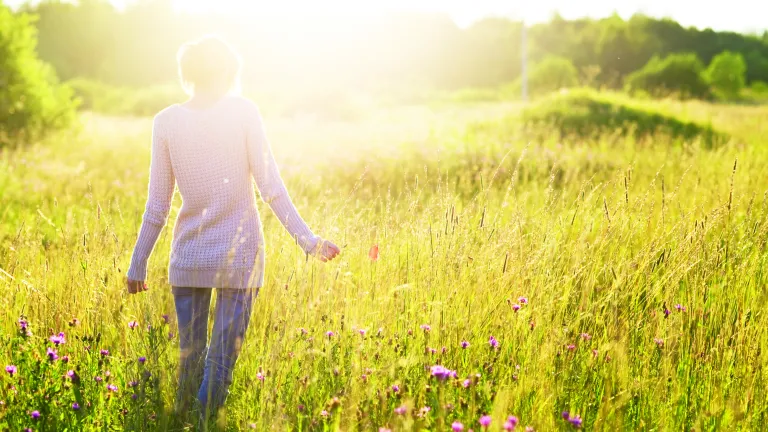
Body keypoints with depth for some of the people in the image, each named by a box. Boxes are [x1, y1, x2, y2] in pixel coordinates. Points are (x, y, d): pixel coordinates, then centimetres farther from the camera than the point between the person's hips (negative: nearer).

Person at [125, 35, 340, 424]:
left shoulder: (166, 122, 0)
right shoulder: (243, 112, -5)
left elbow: (157, 206, 2)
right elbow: (270, 188, -7)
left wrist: (138, 263, 11)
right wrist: (308, 241, -2)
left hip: (187, 258, 2)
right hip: (239, 257, -2)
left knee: (188, 355, 13)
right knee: (221, 359, 4)